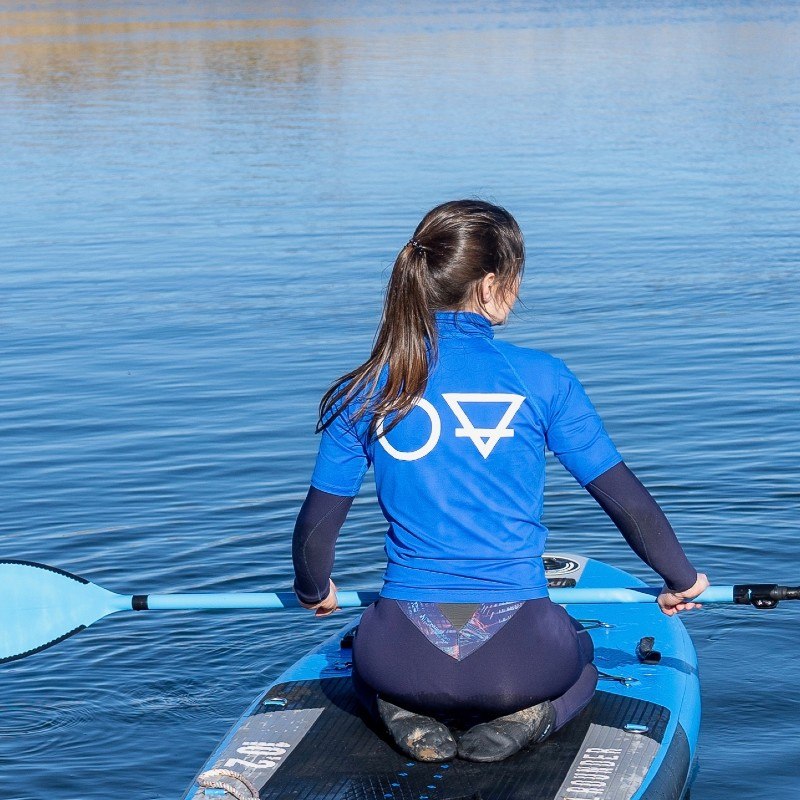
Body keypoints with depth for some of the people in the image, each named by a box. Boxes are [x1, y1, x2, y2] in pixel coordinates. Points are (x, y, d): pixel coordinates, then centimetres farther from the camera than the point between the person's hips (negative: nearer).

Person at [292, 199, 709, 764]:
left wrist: (313, 592, 27)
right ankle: (532, 715, 1)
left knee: (368, 660, 38)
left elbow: (316, 530, 4)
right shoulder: (540, 379, -6)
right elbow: (629, 502, -1)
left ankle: (406, 715, 3)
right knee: (581, 658, 35)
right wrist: (682, 580, 18)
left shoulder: (365, 392, -1)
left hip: (406, 659, 1)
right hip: (518, 659, -1)